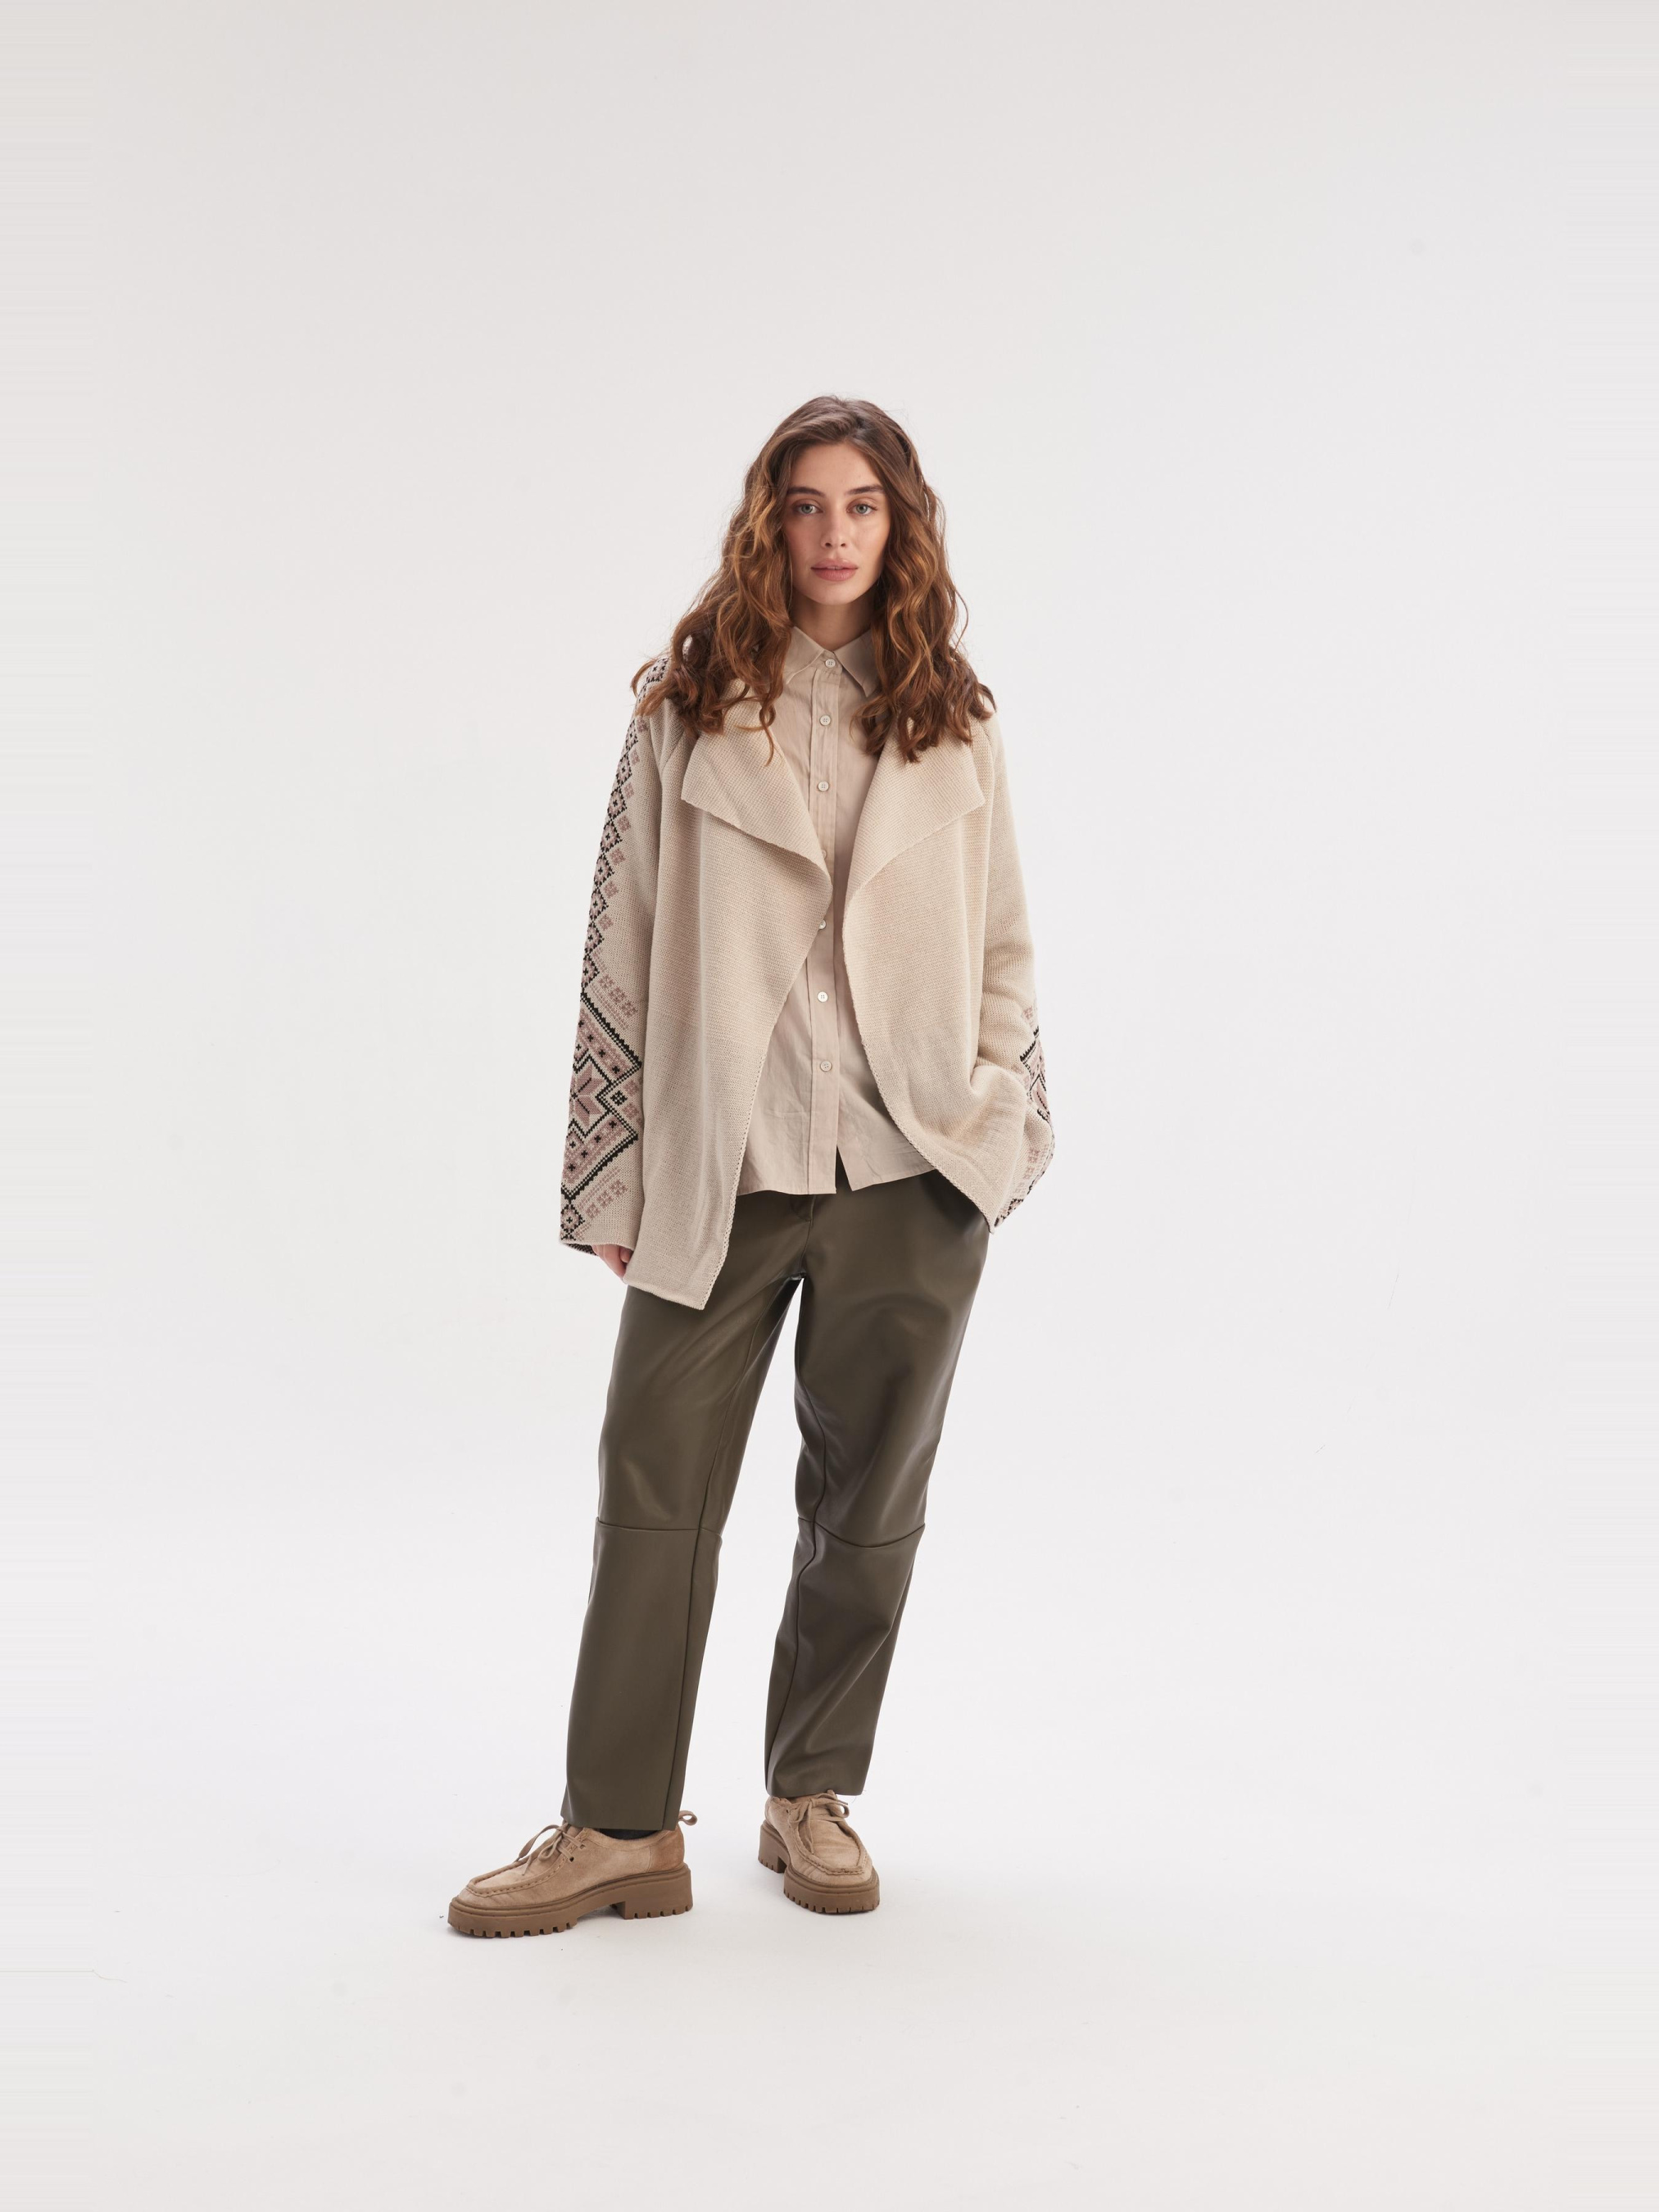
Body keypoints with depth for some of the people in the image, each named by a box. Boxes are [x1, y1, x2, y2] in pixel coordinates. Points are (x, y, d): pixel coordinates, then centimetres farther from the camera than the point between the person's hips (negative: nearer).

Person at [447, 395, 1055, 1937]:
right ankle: (618, 1825, 12)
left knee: (869, 1497, 9)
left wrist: (1005, 1127, 5)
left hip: (912, 1171, 2)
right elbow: (624, 942, 4)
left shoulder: (953, 723, 9)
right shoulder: (686, 708, 4)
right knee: (654, 1484, 0)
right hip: (722, 1165, -1)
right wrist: (615, 1170, 2)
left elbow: (1002, 944, 14)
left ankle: (814, 1797, 26)